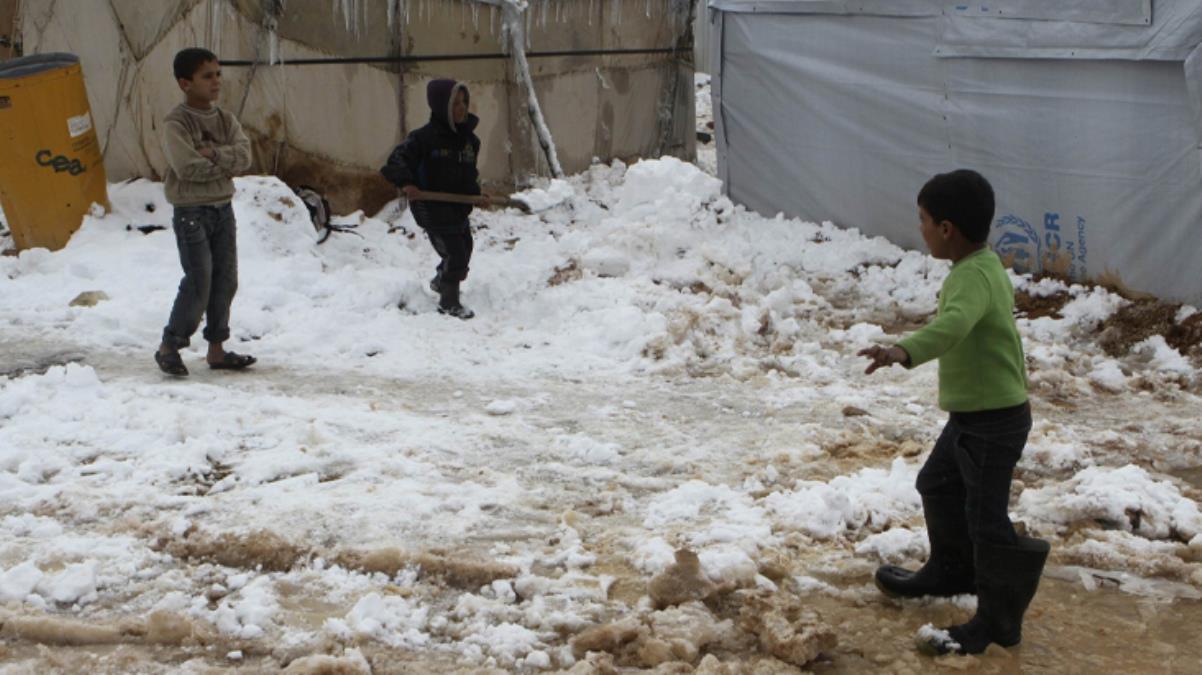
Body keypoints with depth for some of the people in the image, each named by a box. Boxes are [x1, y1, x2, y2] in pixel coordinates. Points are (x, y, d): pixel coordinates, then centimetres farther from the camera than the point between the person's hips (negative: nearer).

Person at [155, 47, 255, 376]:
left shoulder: (226, 120, 8)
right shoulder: (176, 123, -12)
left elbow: (244, 156, -5)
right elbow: (188, 167, -23)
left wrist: (214, 154, -19)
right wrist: (226, 163, -11)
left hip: (222, 208, 7)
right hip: (191, 211, -7)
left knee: (225, 280, 8)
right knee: (199, 282, -9)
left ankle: (217, 348, 18)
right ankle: (169, 346, 4)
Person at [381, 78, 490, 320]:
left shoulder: (468, 138, 3)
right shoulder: (425, 137, -19)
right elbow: (396, 160, -16)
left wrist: (476, 196, 0)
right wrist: (406, 183, -32)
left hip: (459, 207, 8)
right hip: (432, 208, -8)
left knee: (464, 251, 22)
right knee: (454, 255, -8)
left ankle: (441, 281, 50)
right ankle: (449, 302, 12)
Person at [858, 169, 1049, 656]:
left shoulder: (972, 276, -26)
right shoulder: (987, 266, 8)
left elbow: (953, 325, -47)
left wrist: (905, 351, -61)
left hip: (992, 421, -11)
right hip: (973, 414, 11)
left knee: (986, 516, -2)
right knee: (937, 485, 25)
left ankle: (998, 619, 10)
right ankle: (952, 570, 44)